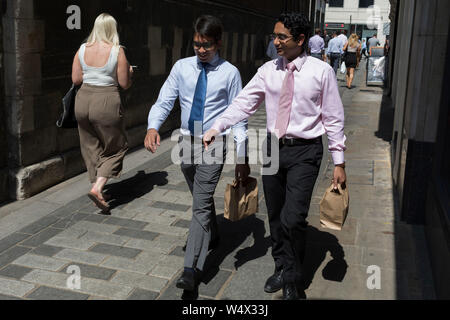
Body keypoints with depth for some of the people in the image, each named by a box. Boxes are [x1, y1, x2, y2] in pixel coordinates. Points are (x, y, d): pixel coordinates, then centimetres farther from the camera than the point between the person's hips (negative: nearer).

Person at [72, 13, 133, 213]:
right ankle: (98, 188, -4)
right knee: (116, 148, 11)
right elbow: (125, 84, -5)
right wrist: (129, 72, 16)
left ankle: (97, 189, 23)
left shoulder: (82, 50, 2)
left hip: (83, 101, 5)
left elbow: (76, 80, 6)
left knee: (92, 148, 17)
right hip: (107, 102, -4)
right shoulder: (117, 51, -9)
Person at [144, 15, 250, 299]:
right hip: (188, 140, 5)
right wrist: (153, 127, -24)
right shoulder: (182, 67, 1)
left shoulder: (230, 73, -7)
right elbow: (164, 102, -3)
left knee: (201, 205, -11)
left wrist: (242, 157, -9)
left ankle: (192, 271, -10)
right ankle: (212, 237, 49)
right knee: (202, 199, 22)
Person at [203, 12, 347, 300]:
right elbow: (244, 103, -1)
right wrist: (216, 129, -15)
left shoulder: (321, 71, -6)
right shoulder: (269, 70, 3)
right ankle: (282, 269, 35)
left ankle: (293, 282, 12)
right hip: (273, 147, 4)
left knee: (293, 218, -12)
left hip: (304, 151, -4)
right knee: (275, 215, 14)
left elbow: (334, 118, -4)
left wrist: (339, 162, -5)